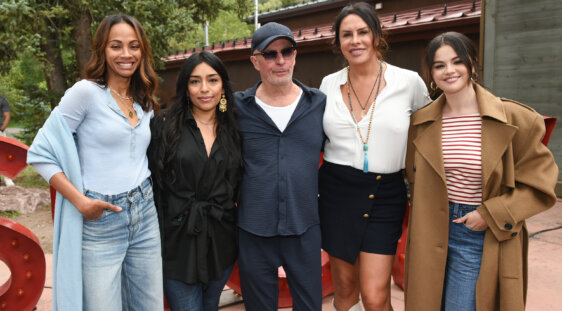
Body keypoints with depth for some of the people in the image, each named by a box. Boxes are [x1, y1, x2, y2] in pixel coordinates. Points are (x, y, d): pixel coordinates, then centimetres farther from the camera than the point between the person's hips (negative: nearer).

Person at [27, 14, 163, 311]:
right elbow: (40, 154, -9)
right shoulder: (86, 91, -8)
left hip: (145, 216, 6)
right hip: (99, 222, -5)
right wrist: (80, 201, -16)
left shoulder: (145, 103, 10)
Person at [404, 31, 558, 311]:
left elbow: (539, 181, -5)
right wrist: (422, 228, 5)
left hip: (483, 237, -4)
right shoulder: (421, 122, 2)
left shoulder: (514, 118, -9)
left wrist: (492, 214, -13)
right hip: (433, 233, 4)